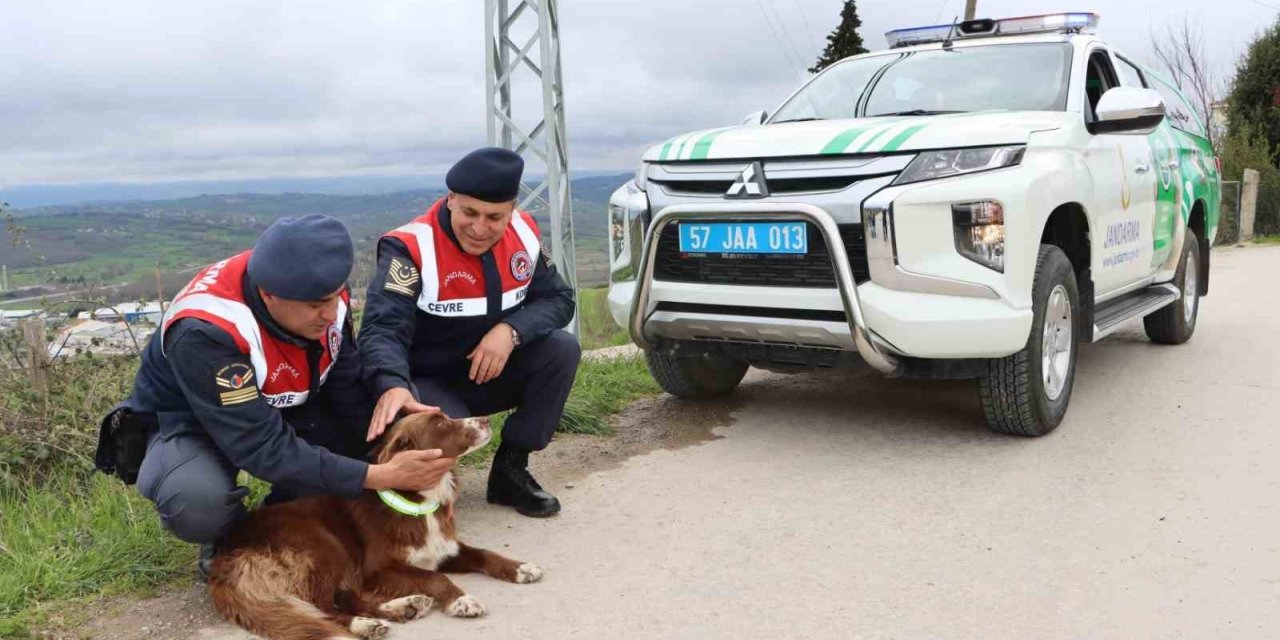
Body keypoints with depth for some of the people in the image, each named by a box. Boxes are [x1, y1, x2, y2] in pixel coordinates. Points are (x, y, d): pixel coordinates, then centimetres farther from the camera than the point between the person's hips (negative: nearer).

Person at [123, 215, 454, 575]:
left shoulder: (322, 294, -20)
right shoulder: (204, 332, -37)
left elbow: (351, 390, -11)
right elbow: (263, 448, -38)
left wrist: (396, 458, -22)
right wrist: (379, 477, -41)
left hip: (276, 411, 5)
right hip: (188, 423, -5)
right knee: (198, 503, -38)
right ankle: (231, 539, 0)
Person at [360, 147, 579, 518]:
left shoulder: (524, 233, -7)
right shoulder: (411, 247, -23)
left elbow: (558, 299, -4)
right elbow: (382, 329, -33)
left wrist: (511, 330, -26)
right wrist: (393, 387, -55)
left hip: (493, 374, 5)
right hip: (428, 383, -5)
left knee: (562, 349, -20)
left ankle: (511, 470, -7)